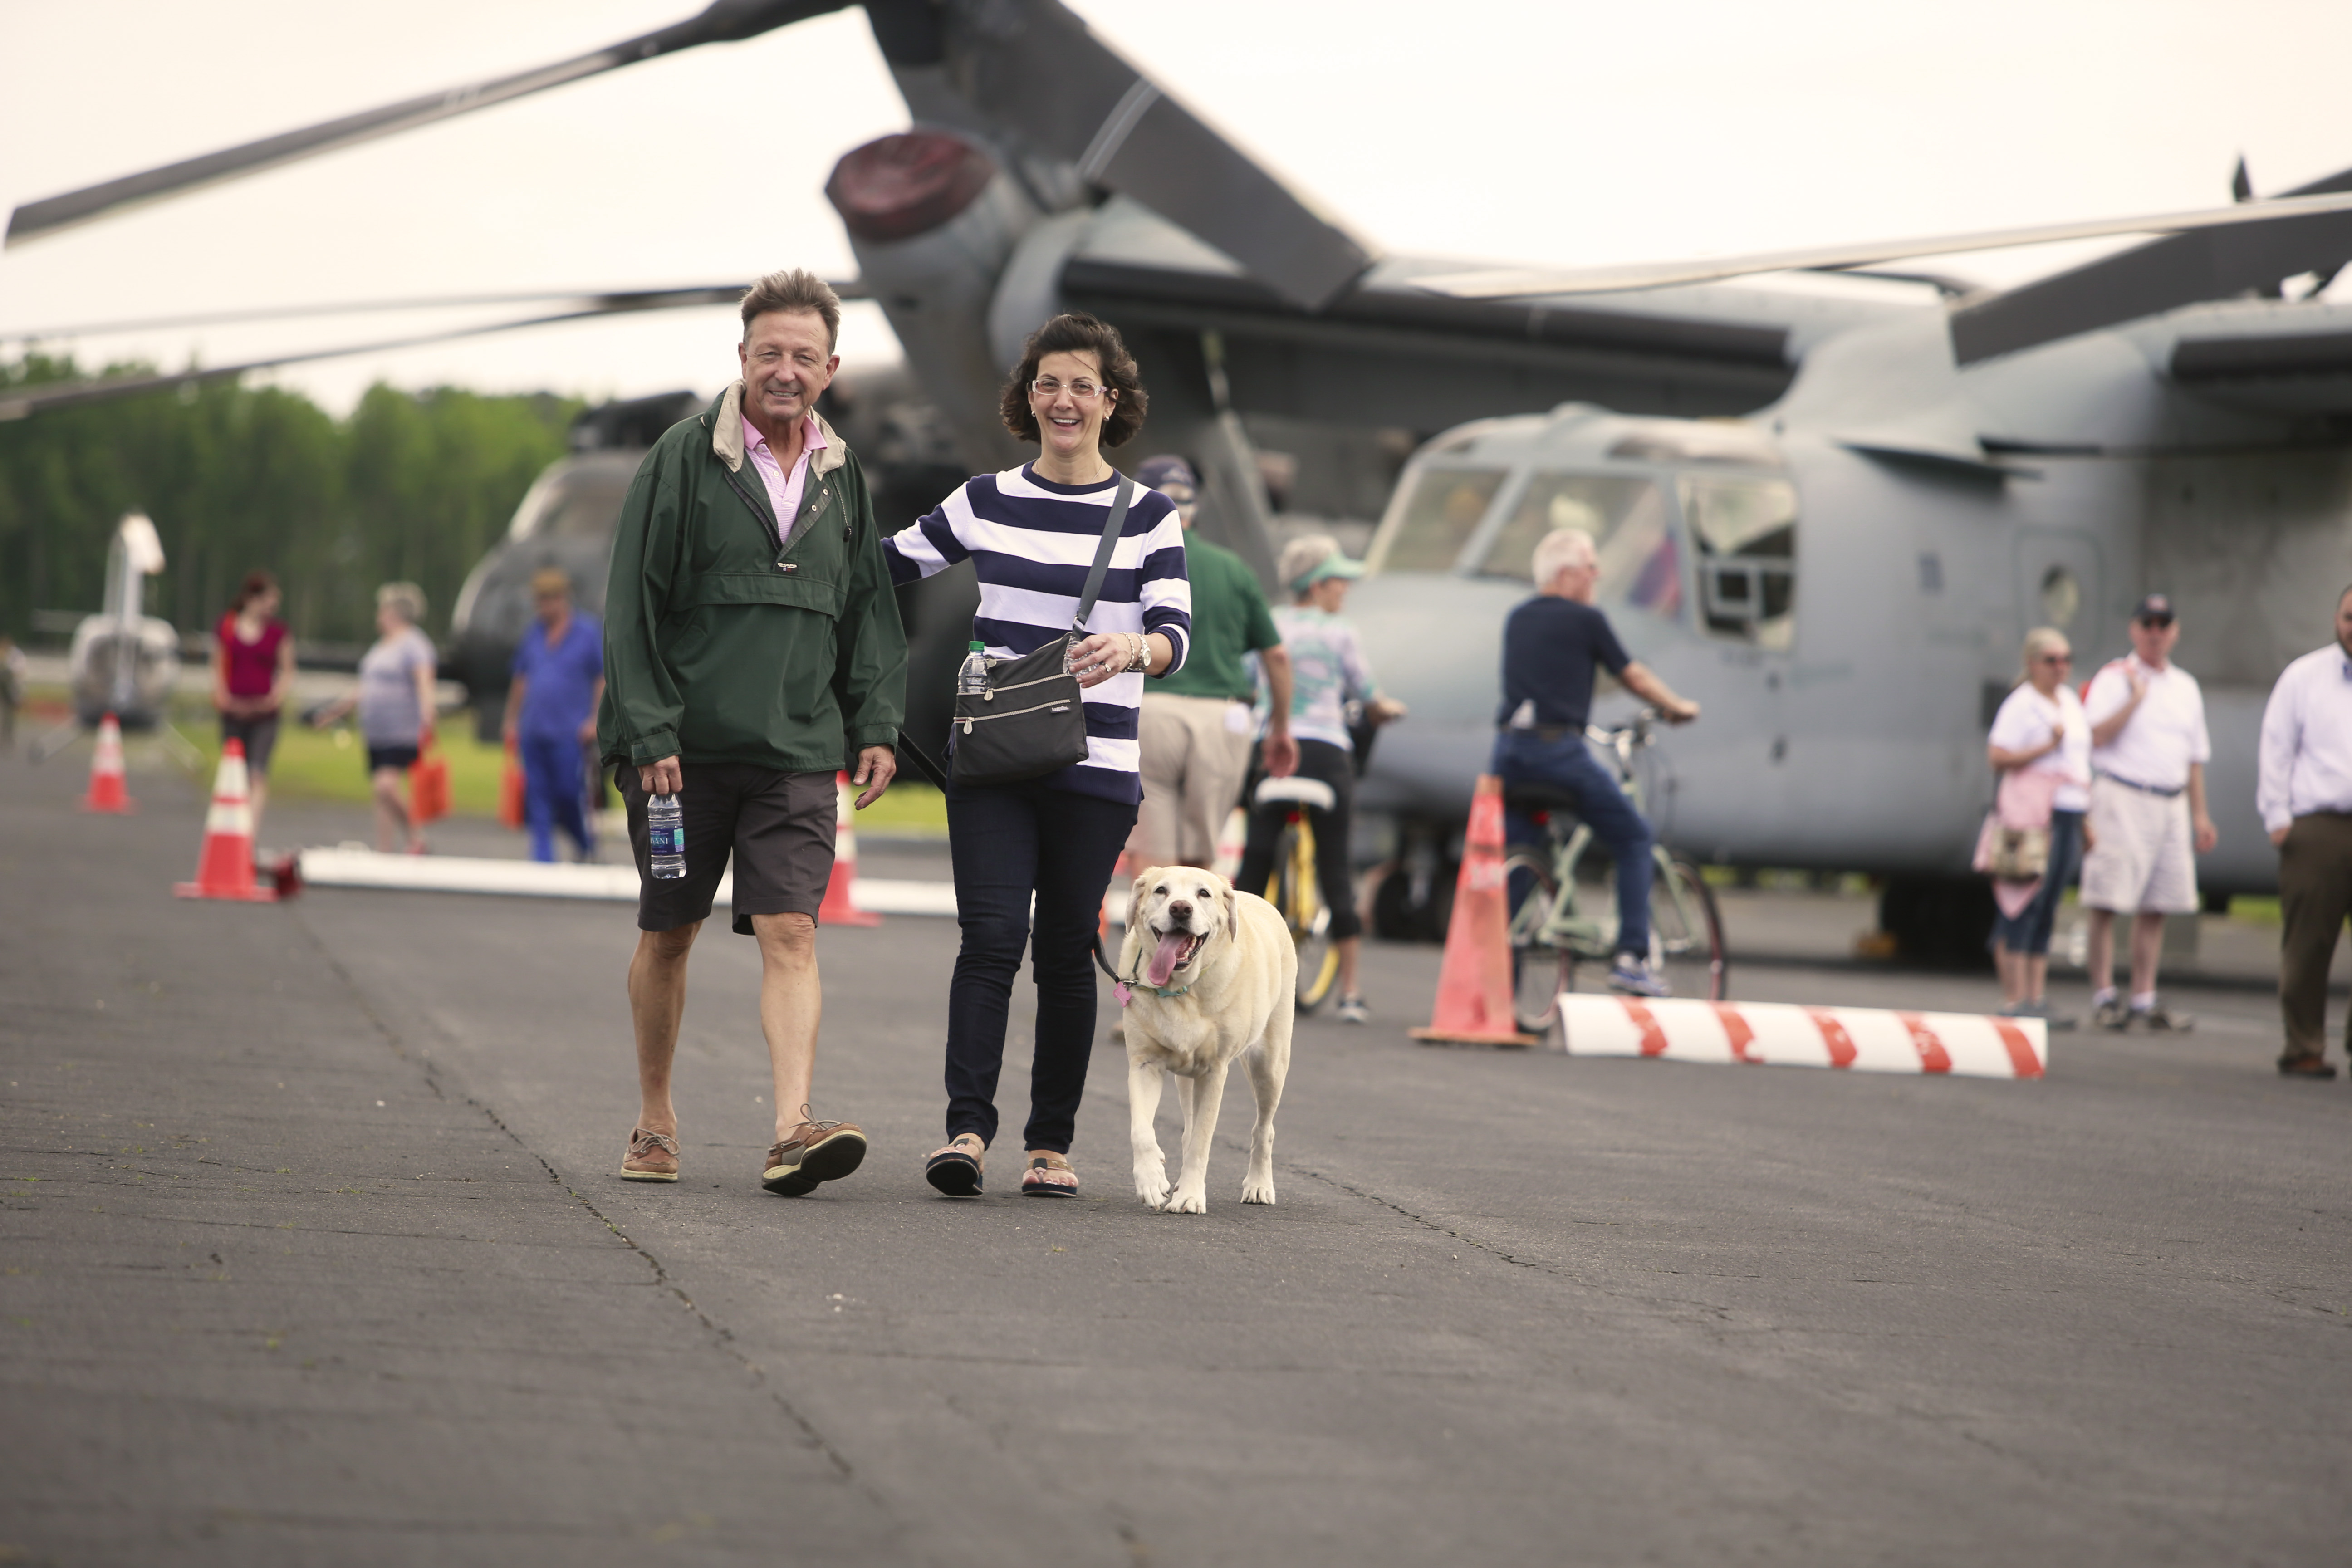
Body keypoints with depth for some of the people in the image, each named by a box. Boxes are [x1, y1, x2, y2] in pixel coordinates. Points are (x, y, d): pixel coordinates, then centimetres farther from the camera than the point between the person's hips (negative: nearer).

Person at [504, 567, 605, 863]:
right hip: (533, 734, 5)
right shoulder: (533, 636, 12)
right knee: (538, 800, 1)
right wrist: (512, 722, 15)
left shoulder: (589, 633, -1)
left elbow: (605, 680, -2)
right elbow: (520, 681, 18)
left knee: (569, 797, -7)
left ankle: (587, 844, 19)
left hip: (570, 735, -5)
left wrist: (595, 721, -10)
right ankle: (543, 861, 3)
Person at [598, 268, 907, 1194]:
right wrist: (649, 733, -12)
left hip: (797, 750, 2)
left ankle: (793, 1128, -21)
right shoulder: (684, 458, -3)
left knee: (790, 934, -11)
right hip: (685, 745, -2)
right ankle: (654, 1123, 23)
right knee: (668, 935, 9)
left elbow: (869, 609, 17)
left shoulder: (842, 477, 10)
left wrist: (877, 725, 6)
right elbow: (633, 605, -6)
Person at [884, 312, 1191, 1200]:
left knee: (1065, 953, 3)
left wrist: (1132, 649, -27)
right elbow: (884, 571, 18)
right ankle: (968, 1129, -19)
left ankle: (1051, 1144, 11)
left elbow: (1176, 635, -7)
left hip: (1094, 768, 0)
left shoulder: (1149, 516, 4)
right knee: (992, 937, -13)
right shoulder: (984, 504, 8)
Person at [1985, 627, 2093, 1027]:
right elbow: (1997, 756, -14)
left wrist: (2086, 821, 22)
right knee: (2024, 908, -9)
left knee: (2047, 913, 9)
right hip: (2034, 815, -8)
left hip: (2069, 815, 8)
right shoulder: (2021, 704, -7)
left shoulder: (2071, 701, 18)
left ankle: (2036, 999, 11)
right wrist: (2047, 747, -19)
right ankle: (2014, 1000, -9)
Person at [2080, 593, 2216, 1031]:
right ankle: (2104, 995, -3)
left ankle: (2145, 997, 12)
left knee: (2156, 906, 7)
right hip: (2121, 798, -6)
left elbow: (2195, 758, 21)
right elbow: (2096, 736, -14)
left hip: (2172, 803, 6)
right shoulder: (2114, 679, -1)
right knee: (2108, 902, -6)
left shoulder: (2187, 688, 17)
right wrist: (2136, 697, -14)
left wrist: (2200, 815, 16)